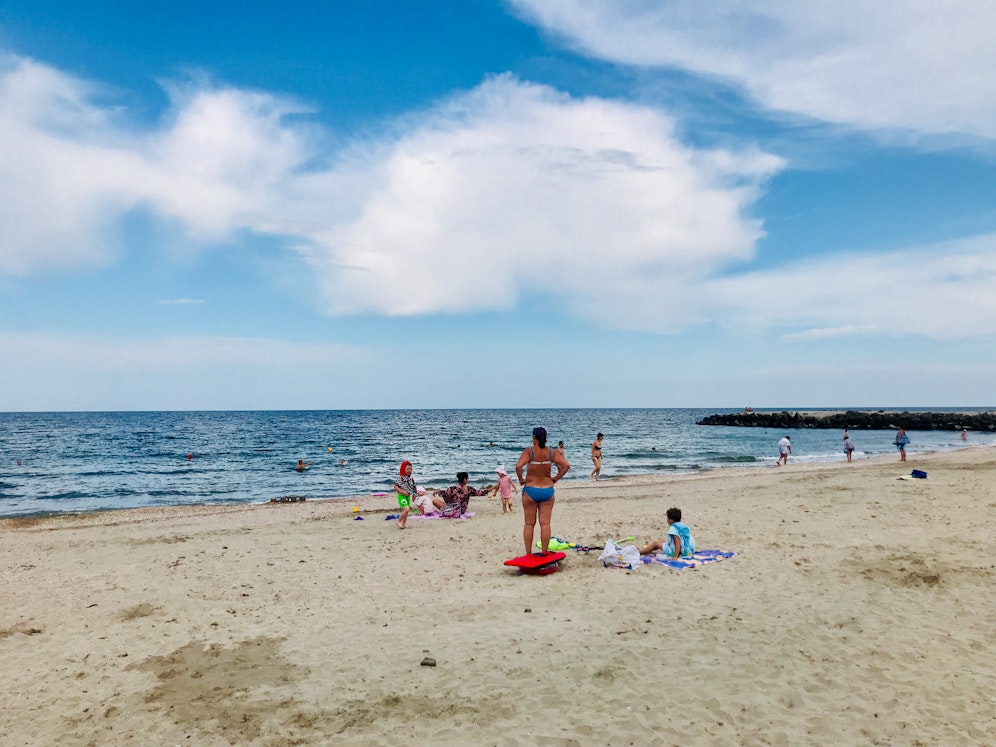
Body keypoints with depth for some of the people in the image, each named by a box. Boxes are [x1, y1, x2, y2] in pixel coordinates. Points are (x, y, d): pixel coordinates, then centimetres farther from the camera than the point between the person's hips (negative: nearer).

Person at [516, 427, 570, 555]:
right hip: (547, 490, 2)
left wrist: (521, 479, -10)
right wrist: (556, 478, 0)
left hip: (530, 490, -2)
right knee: (545, 523, 8)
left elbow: (518, 466, -25)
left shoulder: (529, 451, -12)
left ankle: (528, 554, 14)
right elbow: (566, 465, -9)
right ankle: (544, 552, 11)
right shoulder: (552, 452, -2)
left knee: (529, 524, 9)